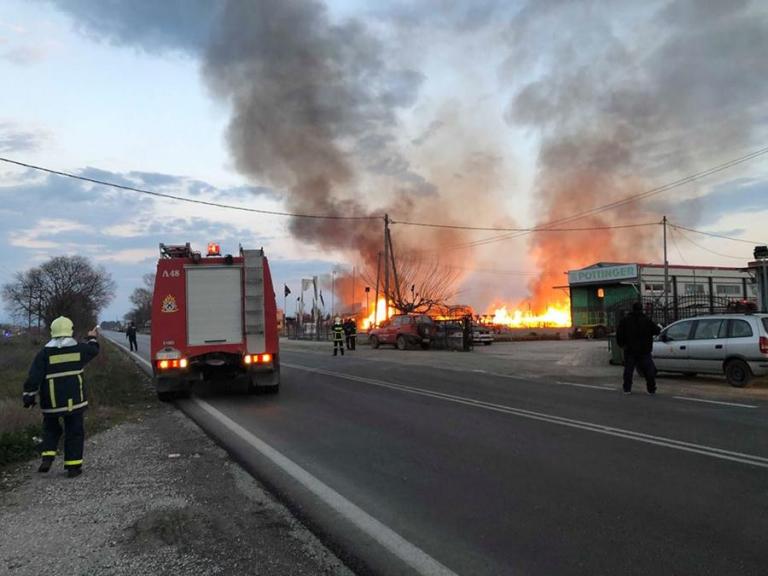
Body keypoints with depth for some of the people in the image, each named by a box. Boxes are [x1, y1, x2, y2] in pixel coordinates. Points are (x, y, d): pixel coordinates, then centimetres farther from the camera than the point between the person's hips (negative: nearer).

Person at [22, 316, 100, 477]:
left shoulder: (44, 353, -4)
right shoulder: (79, 349, 0)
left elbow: (34, 377, -7)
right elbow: (93, 350, 22)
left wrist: (29, 397, 0)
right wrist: (93, 339, 41)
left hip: (51, 402, 0)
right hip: (74, 399, 0)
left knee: (51, 429, 21)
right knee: (74, 432, 8)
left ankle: (47, 457, 5)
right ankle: (73, 466, 9)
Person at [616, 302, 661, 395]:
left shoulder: (625, 320, 1)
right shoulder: (646, 320, -4)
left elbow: (619, 334, 0)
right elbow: (656, 330, -1)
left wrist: (621, 343, 14)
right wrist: (658, 328, 21)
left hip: (629, 350, 1)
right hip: (644, 350, -1)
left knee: (628, 370, 7)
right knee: (649, 370, 6)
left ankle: (627, 389, 3)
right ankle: (651, 389, 3)